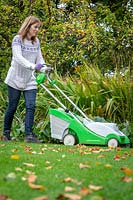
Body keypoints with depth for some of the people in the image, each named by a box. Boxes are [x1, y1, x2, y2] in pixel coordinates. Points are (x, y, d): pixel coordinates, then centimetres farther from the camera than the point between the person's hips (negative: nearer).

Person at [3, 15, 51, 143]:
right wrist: (32, 66, -34)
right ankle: (6, 133, 21)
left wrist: (44, 69, -10)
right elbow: (18, 57, -21)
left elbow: (39, 58, 11)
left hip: (30, 81, 4)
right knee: (12, 107, 4)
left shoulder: (36, 42, 9)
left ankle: (29, 135, -10)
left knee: (31, 106, -9)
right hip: (15, 79, -4)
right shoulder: (17, 39, -9)